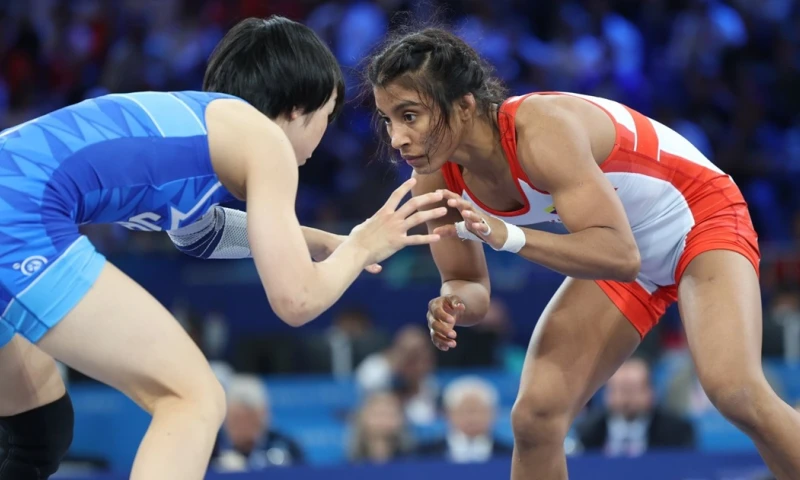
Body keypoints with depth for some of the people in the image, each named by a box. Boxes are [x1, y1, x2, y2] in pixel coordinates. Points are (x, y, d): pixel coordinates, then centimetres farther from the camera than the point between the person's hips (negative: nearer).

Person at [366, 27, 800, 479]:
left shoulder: (541, 130, -35)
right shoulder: (437, 181, -14)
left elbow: (620, 255, -41)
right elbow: (469, 285, -2)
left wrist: (506, 234, -52)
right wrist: (456, 303, -27)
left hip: (699, 218, -7)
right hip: (617, 253, 7)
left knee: (734, 391, -29)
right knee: (535, 417, -5)